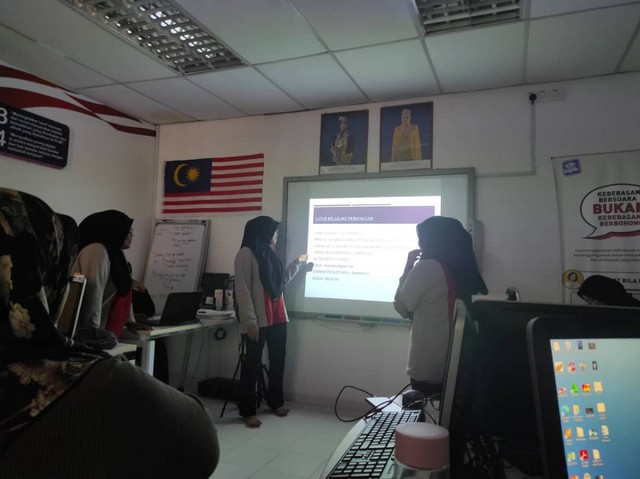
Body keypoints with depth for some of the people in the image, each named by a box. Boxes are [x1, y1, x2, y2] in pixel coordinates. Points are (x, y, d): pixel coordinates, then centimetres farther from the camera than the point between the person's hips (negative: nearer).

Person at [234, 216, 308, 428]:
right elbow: (243, 290, -16)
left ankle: (275, 401, 31)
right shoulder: (246, 254, -10)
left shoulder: (269, 254, 15)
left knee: (278, 358, 15)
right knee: (252, 363, 0)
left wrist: (297, 264, 23)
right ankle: (248, 411, 11)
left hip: (277, 317, 8)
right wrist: (250, 321, -20)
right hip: (258, 320, -8)